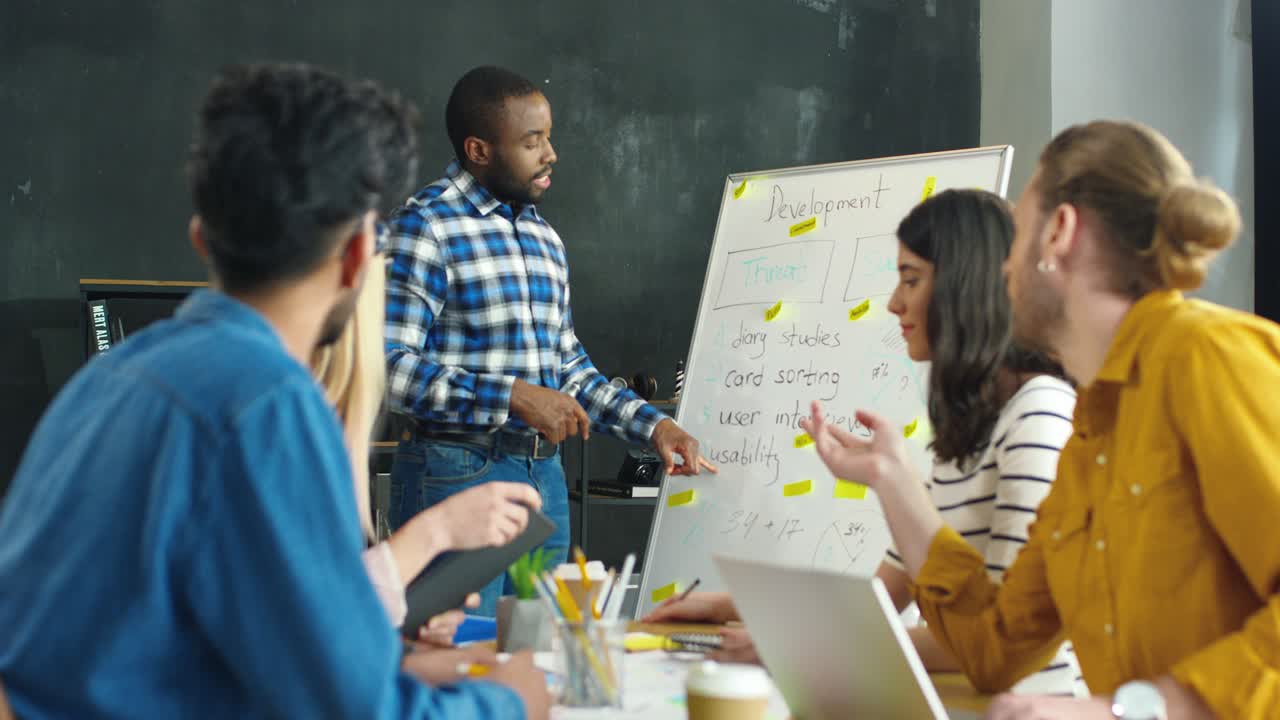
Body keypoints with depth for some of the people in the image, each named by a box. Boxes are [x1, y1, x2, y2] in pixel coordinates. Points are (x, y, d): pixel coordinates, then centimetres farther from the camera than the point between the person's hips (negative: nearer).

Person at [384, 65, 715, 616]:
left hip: (545, 473, 8)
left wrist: (651, 425, 10)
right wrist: (513, 395, -22)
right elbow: (391, 366, -18)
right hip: (458, 472, -7)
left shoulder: (543, 236, 15)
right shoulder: (426, 226, -10)